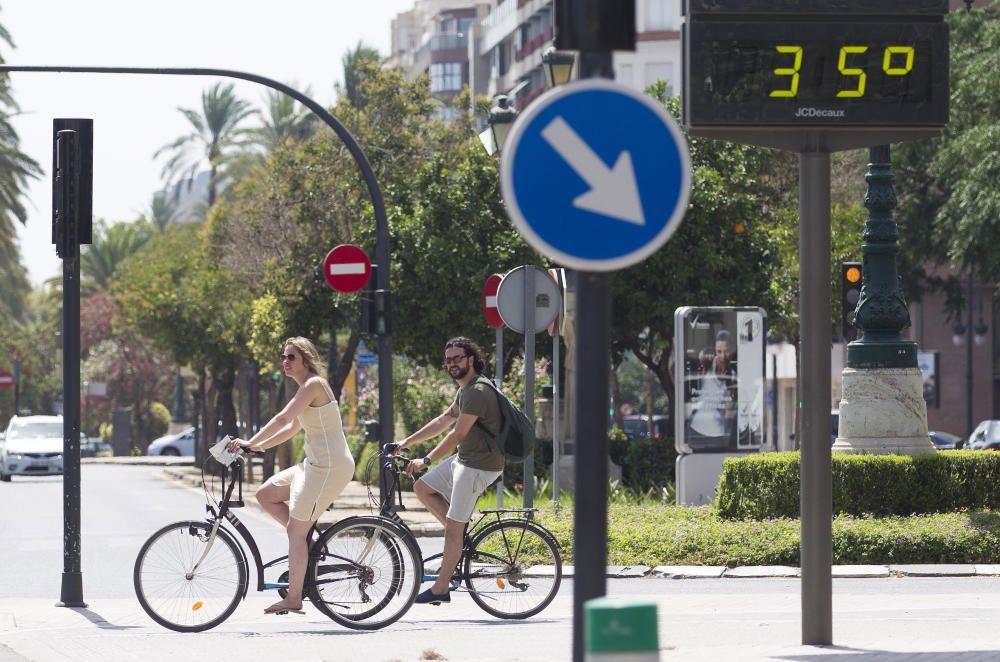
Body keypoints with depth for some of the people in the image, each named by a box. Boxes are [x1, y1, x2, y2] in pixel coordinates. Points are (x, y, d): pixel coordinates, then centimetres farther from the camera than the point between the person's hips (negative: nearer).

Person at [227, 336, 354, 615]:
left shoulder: (313, 384, -14)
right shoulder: (307, 387, 17)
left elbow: (283, 419, -21)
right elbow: (292, 428, 22)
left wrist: (250, 442, -17)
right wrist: (260, 446, 14)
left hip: (329, 466, -10)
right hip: (316, 464, 10)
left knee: (295, 529, -9)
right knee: (265, 495, 12)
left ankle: (293, 598, -8)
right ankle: (310, 541, 10)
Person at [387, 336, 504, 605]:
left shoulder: (478, 392, -19)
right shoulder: (465, 391, 14)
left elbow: (458, 434, -25)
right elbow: (442, 422, 20)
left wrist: (426, 460, -27)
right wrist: (405, 443, 16)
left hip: (478, 466, -10)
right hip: (463, 459, 10)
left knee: (453, 527, -8)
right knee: (422, 488, 13)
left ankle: (441, 588, -4)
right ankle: (463, 533, 14)